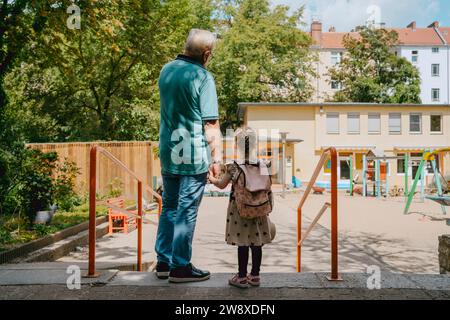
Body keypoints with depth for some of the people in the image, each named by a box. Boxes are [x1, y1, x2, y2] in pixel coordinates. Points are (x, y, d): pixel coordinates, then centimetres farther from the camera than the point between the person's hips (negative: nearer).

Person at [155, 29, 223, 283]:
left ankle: (164, 262, 22)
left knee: (169, 207, 16)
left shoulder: (166, 70, 8)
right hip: (194, 156, -7)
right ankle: (180, 266, 9)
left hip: (168, 153, 7)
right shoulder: (202, 76, -12)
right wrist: (217, 156, -8)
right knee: (186, 211, 1)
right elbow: (211, 124, -14)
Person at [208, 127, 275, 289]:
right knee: (256, 243, 11)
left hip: (240, 209, -3)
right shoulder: (263, 164, -2)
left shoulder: (234, 165, -11)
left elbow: (222, 184, 2)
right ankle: (255, 275, 22)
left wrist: (211, 179, 20)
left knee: (242, 243, 5)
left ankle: (242, 277, 13)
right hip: (259, 209, 3)